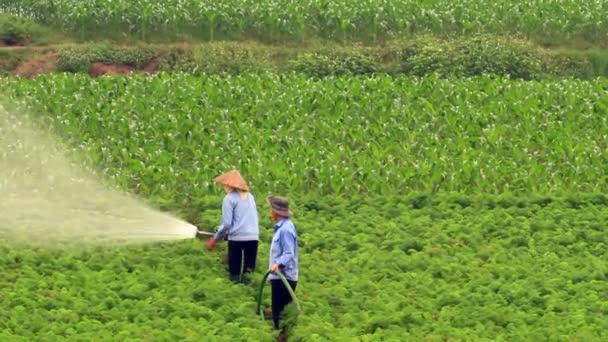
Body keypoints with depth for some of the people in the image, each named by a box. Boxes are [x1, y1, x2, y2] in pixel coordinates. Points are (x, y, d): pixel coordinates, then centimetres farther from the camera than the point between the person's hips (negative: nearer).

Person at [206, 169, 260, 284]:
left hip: (237, 237, -4)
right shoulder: (250, 196, 15)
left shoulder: (230, 198, -2)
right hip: (253, 237, 4)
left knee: (235, 273, 3)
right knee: (249, 270, 6)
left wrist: (216, 238, 5)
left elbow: (227, 223, -6)